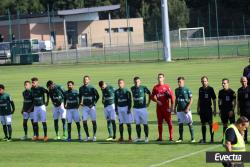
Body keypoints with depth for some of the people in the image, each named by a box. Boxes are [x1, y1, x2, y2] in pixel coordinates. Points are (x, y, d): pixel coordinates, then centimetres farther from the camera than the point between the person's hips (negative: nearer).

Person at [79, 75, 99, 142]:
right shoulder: (81, 88, 6)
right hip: (85, 106, 4)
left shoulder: (92, 88, -8)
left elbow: (97, 96, -2)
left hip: (91, 106, -4)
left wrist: (94, 103, -8)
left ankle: (94, 136, 12)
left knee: (94, 121, 1)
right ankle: (87, 136, 9)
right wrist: (80, 102, 6)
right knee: (84, 121, -3)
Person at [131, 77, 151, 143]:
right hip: (135, 108, 4)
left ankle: (146, 137, 6)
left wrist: (148, 103, 5)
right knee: (137, 124, 6)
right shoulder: (132, 88, 4)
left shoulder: (143, 88, -7)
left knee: (145, 123, -1)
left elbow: (149, 94, 5)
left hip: (143, 108, -4)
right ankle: (138, 137, 13)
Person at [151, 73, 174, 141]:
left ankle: (171, 137, -4)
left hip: (166, 107, -4)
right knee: (159, 122, 8)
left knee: (169, 122, -6)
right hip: (159, 106, 4)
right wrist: (157, 101, -9)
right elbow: (152, 96, 11)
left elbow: (172, 96, -4)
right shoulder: (155, 87, 8)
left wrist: (172, 106, -7)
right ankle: (160, 137, 13)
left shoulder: (167, 86, -3)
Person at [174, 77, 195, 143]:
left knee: (190, 123, -3)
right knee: (180, 124, 7)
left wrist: (188, 108, -14)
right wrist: (175, 107, 14)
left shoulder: (187, 90, -6)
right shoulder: (177, 90, 10)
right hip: (179, 109, 5)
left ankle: (192, 138, 1)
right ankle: (181, 138, 14)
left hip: (186, 110, -5)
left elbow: (191, 99, -6)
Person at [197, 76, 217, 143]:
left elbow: (214, 100, -3)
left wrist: (214, 110, -6)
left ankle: (212, 139, 1)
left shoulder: (210, 89, -4)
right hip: (202, 109, 5)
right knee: (203, 124, 8)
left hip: (208, 109, -5)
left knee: (210, 123, -4)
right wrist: (198, 109, 16)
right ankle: (204, 139, 14)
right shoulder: (200, 89, 9)